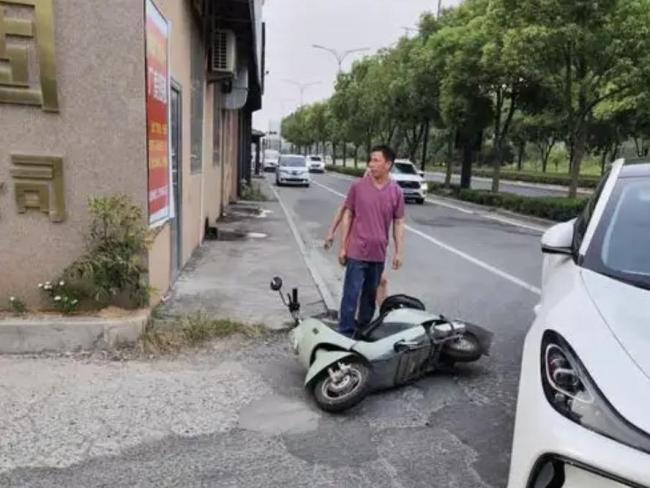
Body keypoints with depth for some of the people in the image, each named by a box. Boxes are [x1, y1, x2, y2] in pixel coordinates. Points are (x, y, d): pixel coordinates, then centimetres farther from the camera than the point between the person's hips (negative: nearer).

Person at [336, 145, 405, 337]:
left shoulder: (396, 192, 0)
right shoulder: (358, 186, -5)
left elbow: (399, 223, 5)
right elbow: (347, 216, 0)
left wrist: (399, 252, 1)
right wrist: (343, 247, -2)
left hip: (379, 254, 3)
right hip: (357, 252, -2)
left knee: (370, 296, 15)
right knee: (351, 295, -2)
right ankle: (345, 334, 8)